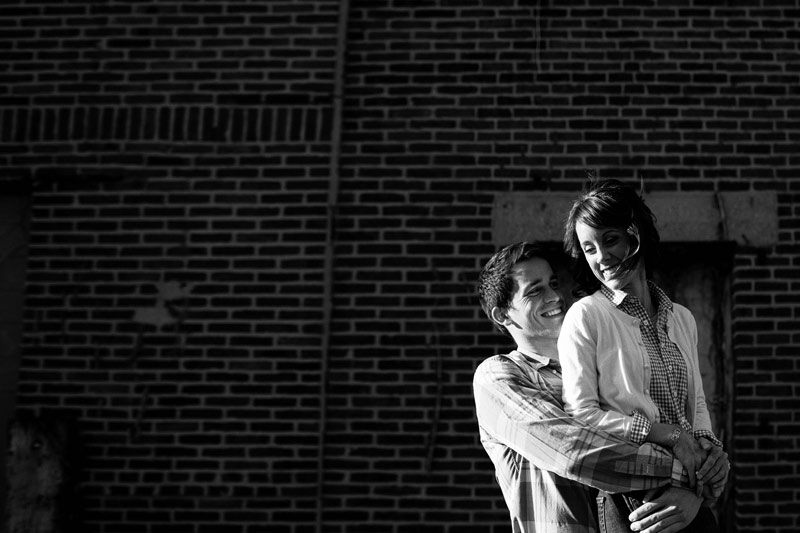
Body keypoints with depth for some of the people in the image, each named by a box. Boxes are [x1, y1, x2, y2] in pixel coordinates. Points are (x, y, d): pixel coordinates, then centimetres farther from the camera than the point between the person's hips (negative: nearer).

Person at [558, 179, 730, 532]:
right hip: (626, 501, -5)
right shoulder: (585, 316, -5)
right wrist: (669, 434, -15)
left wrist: (707, 444, -3)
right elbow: (580, 414, -13)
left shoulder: (682, 319, 13)